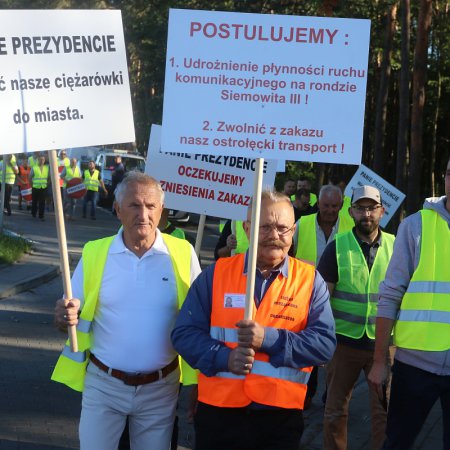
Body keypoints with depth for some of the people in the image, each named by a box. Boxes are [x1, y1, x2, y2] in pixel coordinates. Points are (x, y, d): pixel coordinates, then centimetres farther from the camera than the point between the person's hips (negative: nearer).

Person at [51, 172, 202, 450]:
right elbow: (73, 316, 2)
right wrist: (66, 316, -21)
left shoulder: (183, 254, -5)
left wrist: (194, 386, -8)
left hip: (160, 388, 0)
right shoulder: (95, 253, -3)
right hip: (104, 384, 0)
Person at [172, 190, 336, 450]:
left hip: (282, 418, 0)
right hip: (219, 413, 1)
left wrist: (270, 339, -19)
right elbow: (184, 333, 0)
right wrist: (224, 357, -17)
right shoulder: (215, 274, 3)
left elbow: (325, 345, -7)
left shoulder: (310, 281, 1)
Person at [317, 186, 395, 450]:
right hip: (344, 340, 0)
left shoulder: (395, 246, 1)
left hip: (383, 342, 1)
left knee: (385, 410, 6)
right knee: (335, 409, 11)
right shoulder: (337, 246, -3)